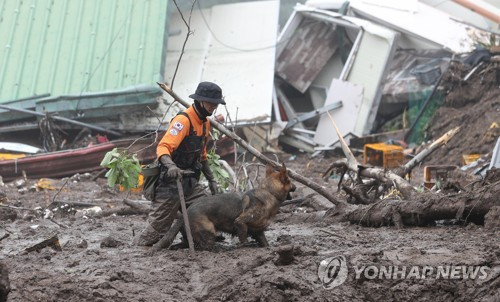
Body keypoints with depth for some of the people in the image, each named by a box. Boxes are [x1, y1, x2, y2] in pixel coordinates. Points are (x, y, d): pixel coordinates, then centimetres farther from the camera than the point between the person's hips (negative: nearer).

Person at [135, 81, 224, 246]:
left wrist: (211, 180, 20)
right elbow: (163, 147, -29)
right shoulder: (183, 120, -17)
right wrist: (170, 166, -47)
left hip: (190, 181, 8)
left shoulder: (205, 123, 12)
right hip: (171, 181, -8)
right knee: (157, 226, -5)